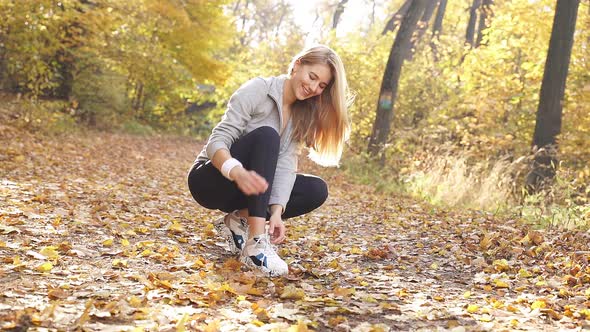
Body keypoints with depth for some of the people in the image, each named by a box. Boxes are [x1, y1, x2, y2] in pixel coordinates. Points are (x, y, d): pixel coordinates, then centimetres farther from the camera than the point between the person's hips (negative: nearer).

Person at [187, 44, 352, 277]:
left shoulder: (302, 115, 2)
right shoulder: (258, 90, -17)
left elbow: (286, 163, -11)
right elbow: (218, 141, -26)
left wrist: (277, 211, -28)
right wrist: (238, 173, -47)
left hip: (246, 189, 6)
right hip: (211, 180, -6)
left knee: (316, 190, -12)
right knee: (266, 136, -32)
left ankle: (238, 220, -7)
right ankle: (256, 243, -40)